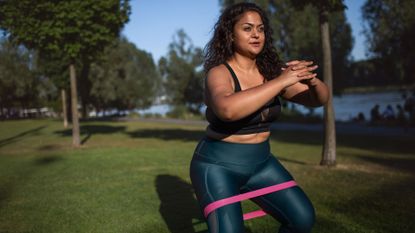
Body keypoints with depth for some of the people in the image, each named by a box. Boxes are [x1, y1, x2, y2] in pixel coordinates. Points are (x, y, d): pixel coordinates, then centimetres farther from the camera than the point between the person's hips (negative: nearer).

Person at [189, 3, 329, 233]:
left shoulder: (269, 72, -2)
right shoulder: (219, 73, -18)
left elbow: (319, 99, 2)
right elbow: (228, 109, -41)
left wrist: (311, 80, -21)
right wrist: (281, 82, -36)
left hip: (260, 163, 6)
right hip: (218, 166, -5)